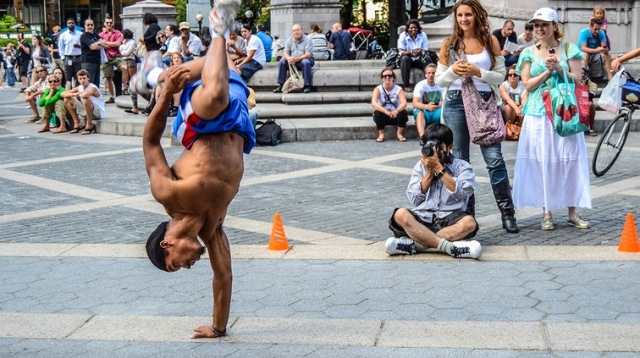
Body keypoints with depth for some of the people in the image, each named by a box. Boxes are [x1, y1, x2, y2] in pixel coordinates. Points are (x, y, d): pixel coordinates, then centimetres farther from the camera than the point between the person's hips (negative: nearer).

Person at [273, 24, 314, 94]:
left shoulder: (307, 40, -9)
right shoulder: (289, 41, 5)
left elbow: (308, 55, -19)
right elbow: (286, 53, -1)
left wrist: (296, 59, -32)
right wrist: (289, 58, -28)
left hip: (304, 59, -4)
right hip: (292, 62, 4)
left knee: (305, 62, -37)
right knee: (281, 62, -19)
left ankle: (307, 86, -34)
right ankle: (280, 86, -18)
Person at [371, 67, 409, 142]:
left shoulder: (398, 89, -8)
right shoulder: (378, 89, -10)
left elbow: (404, 103, -25)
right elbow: (374, 103, -28)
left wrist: (396, 111, -48)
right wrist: (386, 112, -43)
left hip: (396, 116, 0)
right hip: (383, 115, 0)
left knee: (403, 112, -29)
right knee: (377, 112, -31)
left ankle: (400, 134, -8)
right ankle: (381, 134, -14)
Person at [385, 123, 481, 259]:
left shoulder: (462, 167, 8)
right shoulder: (421, 166, 16)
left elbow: (459, 193, -11)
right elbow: (415, 199, 6)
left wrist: (438, 168, -10)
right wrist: (429, 172, -1)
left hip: (450, 219, -1)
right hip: (423, 218, 2)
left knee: (469, 222, -35)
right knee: (400, 214, -30)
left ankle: (414, 243, -37)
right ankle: (448, 246, -41)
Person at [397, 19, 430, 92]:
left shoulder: (423, 35, -5)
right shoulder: (403, 36, -10)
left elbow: (426, 51, -8)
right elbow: (401, 52, -17)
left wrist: (420, 52, -33)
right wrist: (411, 52, -36)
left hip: (419, 59, 2)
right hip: (408, 59, -2)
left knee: (428, 58, -28)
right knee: (405, 58, -35)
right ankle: (406, 86, -34)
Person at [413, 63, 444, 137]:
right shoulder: (420, 85, -7)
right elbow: (415, 104, -18)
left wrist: (443, 104, -30)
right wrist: (427, 107, -39)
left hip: (437, 113, 2)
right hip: (425, 112, -2)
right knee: (419, 112, -37)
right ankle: (422, 136, -56)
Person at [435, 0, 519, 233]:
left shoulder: (490, 41, 4)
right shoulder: (449, 44, 6)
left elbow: (501, 76, 3)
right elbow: (439, 80, 6)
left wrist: (478, 72, -13)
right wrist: (453, 71, -13)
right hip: (456, 104, 1)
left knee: (494, 159, -5)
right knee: (459, 160, 6)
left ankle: (507, 214, 1)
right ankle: (465, 212, 16)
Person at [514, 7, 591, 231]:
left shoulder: (568, 49, 6)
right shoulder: (529, 53, 7)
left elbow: (576, 79, 1)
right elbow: (528, 84, 0)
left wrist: (558, 68, -13)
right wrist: (547, 71, -11)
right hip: (539, 114, 0)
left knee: (569, 161, -1)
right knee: (542, 162, -1)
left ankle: (573, 213, 5)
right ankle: (547, 214, 6)